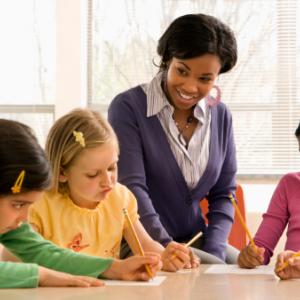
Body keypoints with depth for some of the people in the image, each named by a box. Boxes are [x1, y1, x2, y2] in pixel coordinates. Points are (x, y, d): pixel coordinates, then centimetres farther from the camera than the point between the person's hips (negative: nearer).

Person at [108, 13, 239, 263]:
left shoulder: (220, 116, 5)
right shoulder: (128, 107, -10)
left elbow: (223, 193, 7)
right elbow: (132, 186, -18)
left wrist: (213, 252, -8)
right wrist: (165, 247, -28)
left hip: (195, 241, 6)